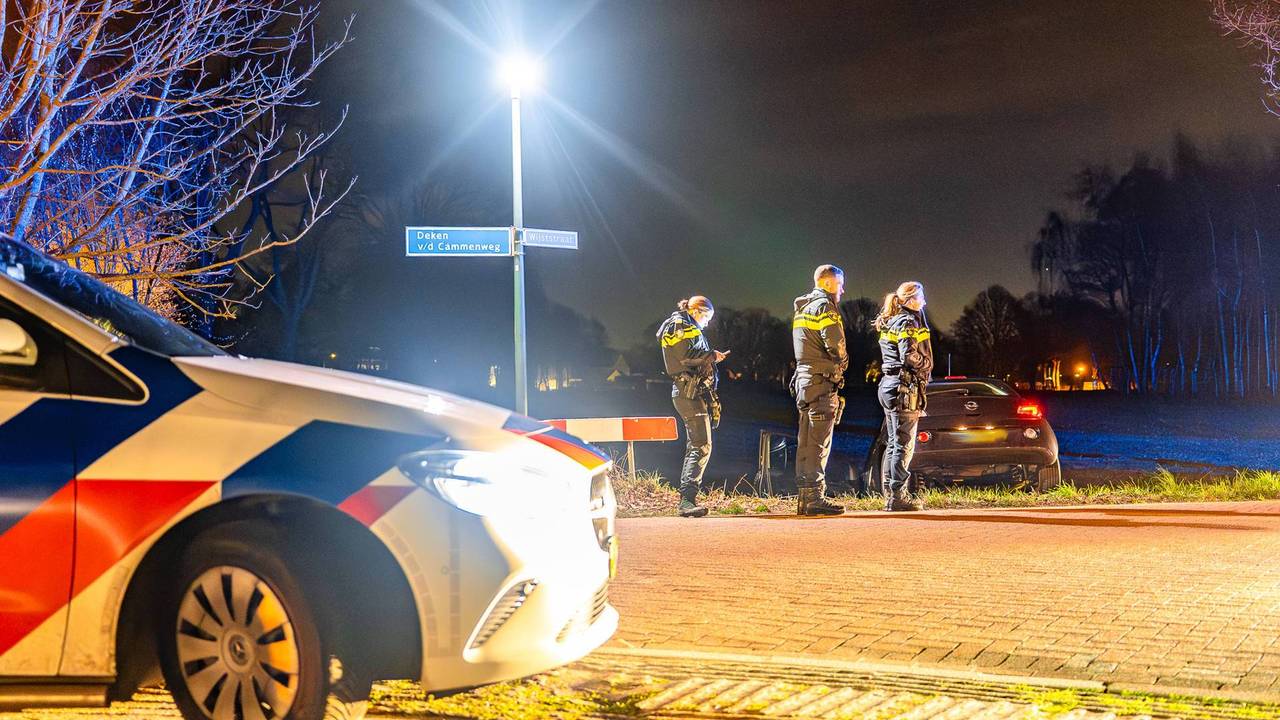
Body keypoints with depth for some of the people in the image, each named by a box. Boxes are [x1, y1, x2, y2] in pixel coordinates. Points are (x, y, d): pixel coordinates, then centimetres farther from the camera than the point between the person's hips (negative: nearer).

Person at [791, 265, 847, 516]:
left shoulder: (802, 308, 20)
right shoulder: (824, 306, -9)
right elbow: (835, 342, -19)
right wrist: (842, 362, 0)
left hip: (803, 378, 9)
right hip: (822, 381, -9)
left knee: (806, 441, 11)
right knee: (819, 443, -9)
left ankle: (804, 497, 14)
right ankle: (815, 498, -9)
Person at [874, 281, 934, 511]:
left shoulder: (890, 322, 17)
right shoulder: (908, 322, -12)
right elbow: (909, 356, -22)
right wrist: (927, 363, -5)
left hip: (889, 386, 10)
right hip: (904, 387, -10)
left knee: (893, 443, 13)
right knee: (903, 445, -7)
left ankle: (890, 495, 16)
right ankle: (898, 496, -6)